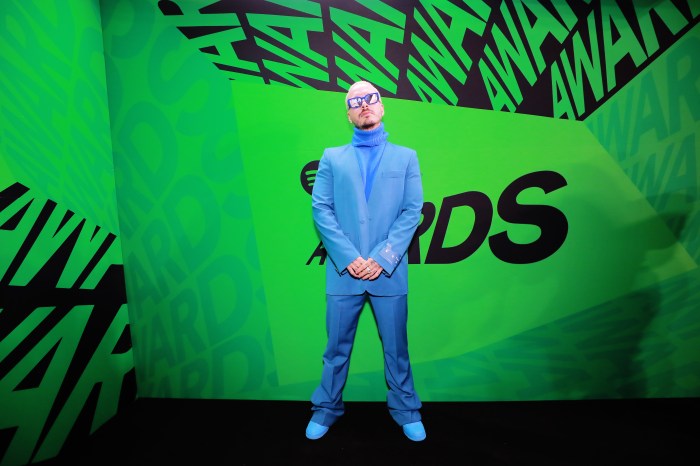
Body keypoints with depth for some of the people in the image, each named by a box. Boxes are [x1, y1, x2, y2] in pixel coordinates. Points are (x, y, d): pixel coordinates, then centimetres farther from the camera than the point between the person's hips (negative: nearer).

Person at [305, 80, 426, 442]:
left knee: (396, 347, 11)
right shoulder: (332, 157, 10)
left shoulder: (405, 157, 10)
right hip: (344, 271, 1)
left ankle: (406, 411, 30)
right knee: (337, 347, 11)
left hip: (388, 272, 0)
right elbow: (321, 210, 0)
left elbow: (412, 211, 0)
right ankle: (326, 409, 31)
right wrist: (350, 258, -10)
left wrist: (383, 258, -11)